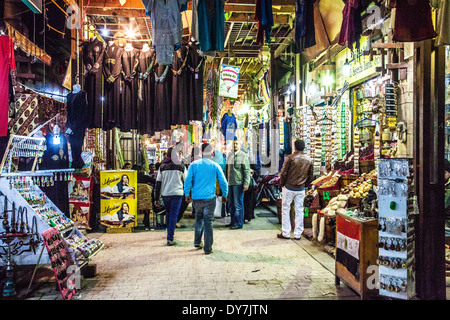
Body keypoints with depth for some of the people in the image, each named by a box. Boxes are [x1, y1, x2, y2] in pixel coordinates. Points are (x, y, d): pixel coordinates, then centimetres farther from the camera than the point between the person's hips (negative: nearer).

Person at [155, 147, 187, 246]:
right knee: (173, 215, -2)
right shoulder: (181, 166, -1)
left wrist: (157, 198, 8)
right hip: (177, 193, -3)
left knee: (168, 213, 21)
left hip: (165, 193, 3)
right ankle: (170, 238, -6)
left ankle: (169, 233, 33)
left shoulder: (162, 167, 5)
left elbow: (158, 183, 4)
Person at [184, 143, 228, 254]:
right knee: (208, 222, 2)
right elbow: (223, 182, 3)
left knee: (199, 218, 23)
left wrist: (187, 194, 8)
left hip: (196, 198, 2)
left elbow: (188, 180, -2)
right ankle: (208, 248, 5)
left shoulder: (194, 164, 2)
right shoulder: (215, 166, 1)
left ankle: (197, 242, 24)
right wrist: (224, 195, 15)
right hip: (209, 198, -2)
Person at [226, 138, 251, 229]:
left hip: (238, 183, -7)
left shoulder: (243, 156, -5)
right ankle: (233, 222, 23)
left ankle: (239, 223, 6)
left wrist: (246, 184, -16)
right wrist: (226, 181, 15)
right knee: (231, 204, 12)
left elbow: (247, 171, -10)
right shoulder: (230, 156, 16)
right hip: (230, 183, 7)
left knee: (238, 204, -3)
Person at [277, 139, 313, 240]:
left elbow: (283, 173, -11)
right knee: (299, 210, 9)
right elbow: (311, 176, 8)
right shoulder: (309, 160, 3)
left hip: (289, 188, -4)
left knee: (285, 209, 6)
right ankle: (298, 234, 13)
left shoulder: (290, 158, -11)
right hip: (301, 189, 4)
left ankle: (285, 233, 10)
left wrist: (282, 184, 3)